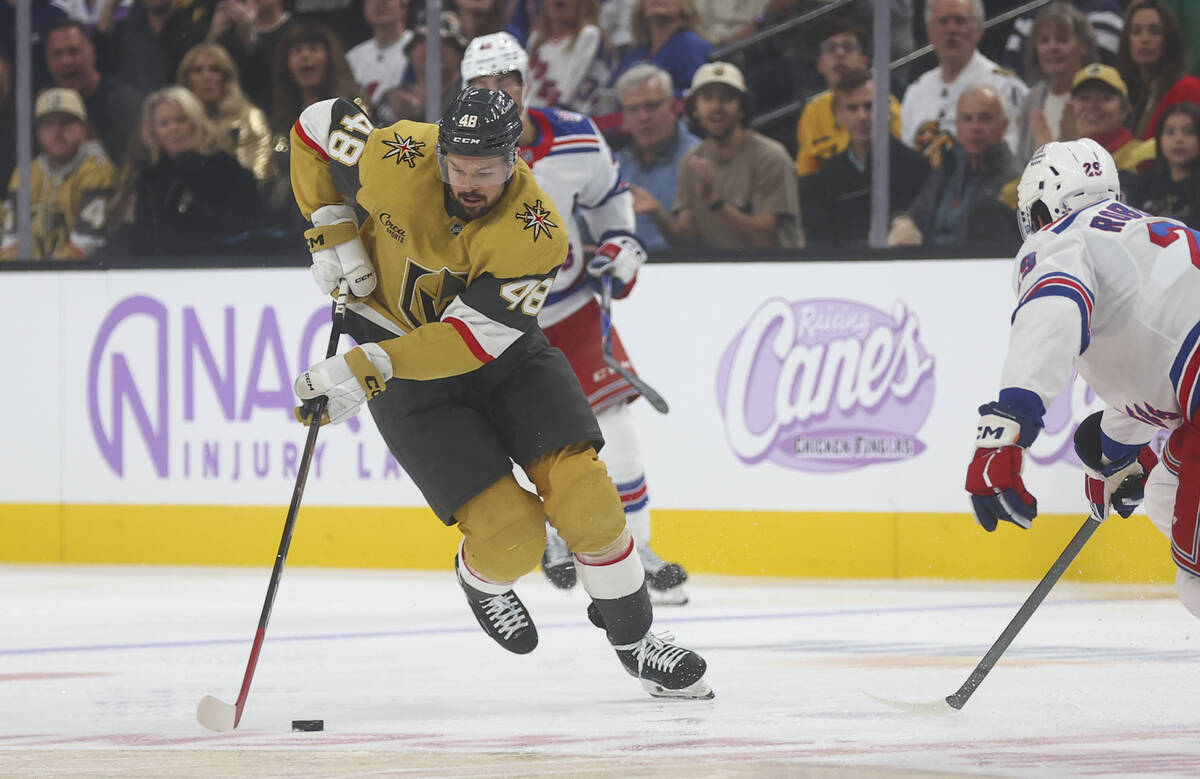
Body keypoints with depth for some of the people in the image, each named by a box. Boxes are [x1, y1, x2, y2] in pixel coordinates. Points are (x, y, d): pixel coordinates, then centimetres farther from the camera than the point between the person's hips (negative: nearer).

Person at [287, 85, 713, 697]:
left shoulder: (536, 233, -27)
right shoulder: (396, 159, -25)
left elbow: (473, 337, -31)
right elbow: (317, 126, -4)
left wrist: (370, 368, -41)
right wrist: (330, 230, -10)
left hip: (501, 351, 1)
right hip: (397, 345, -1)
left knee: (584, 498, -15)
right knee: (509, 537, -14)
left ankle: (633, 638, 9)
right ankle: (481, 579, 24)